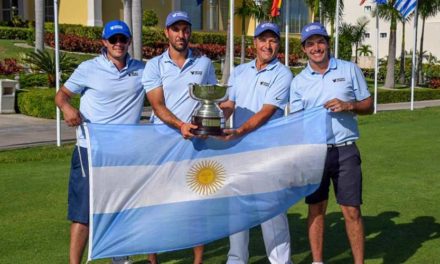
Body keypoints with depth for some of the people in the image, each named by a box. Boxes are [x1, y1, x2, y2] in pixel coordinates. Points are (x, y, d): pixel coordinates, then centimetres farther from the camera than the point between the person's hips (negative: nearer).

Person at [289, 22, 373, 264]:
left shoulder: (350, 70, 3)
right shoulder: (298, 82, 5)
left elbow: (368, 106, 7)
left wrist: (348, 105, -14)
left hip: (345, 151, -1)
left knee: (351, 210, 1)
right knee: (316, 209, 9)